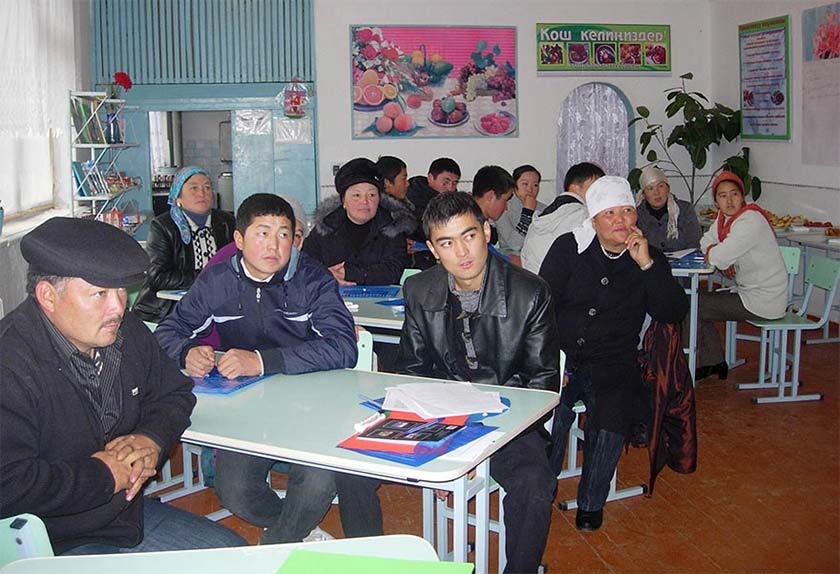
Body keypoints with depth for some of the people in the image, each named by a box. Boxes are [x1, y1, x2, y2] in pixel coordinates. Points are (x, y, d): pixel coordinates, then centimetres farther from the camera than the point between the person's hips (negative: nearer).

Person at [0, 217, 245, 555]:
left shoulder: (127, 332, 1)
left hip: (129, 513, 8)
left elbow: (174, 393, 17)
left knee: (235, 555, 10)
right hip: (56, 546, -8)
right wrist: (103, 475, -21)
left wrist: (152, 438, -5)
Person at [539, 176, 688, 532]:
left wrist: (647, 265, -13)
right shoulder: (569, 248, 5)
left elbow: (673, 313, -3)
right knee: (551, 409, -29)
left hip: (614, 363, 1)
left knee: (612, 416, -26)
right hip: (562, 356, -1)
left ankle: (591, 502, -2)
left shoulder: (650, 259, 9)